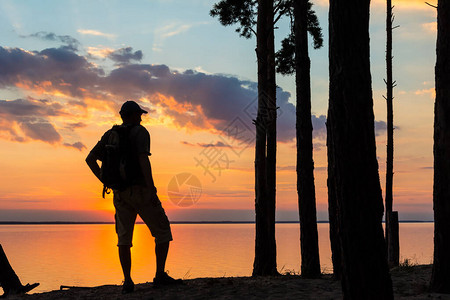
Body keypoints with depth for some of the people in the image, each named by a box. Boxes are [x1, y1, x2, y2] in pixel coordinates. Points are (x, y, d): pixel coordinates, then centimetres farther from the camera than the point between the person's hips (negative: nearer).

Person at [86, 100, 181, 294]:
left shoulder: (109, 135, 13)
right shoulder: (140, 132, -5)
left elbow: (90, 159, 9)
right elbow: (143, 159, -21)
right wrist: (152, 189, -21)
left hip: (120, 194, 6)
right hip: (140, 189, -6)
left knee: (124, 237, 8)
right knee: (162, 231, 5)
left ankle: (127, 282, 3)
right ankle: (160, 276, 1)